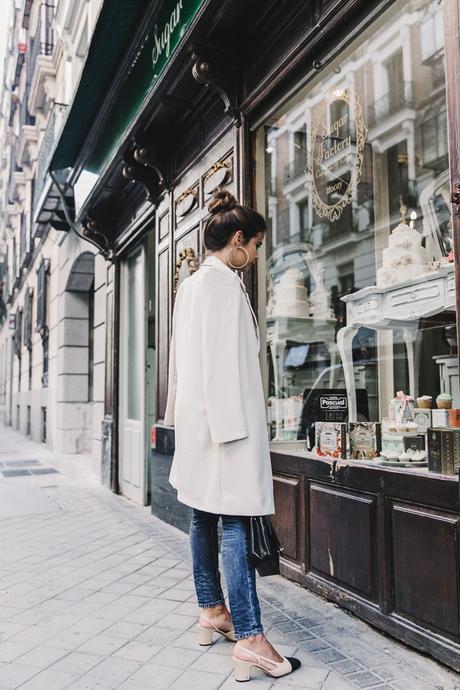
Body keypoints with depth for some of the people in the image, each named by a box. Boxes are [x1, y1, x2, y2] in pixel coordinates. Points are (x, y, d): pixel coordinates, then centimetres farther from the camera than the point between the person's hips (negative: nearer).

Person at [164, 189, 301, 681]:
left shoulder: (190, 284, 17)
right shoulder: (224, 283, -12)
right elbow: (225, 361, -18)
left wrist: (180, 415, 23)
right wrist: (232, 429, -19)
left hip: (196, 417, 10)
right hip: (222, 416, -10)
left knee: (204, 516, 14)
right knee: (234, 521, -8)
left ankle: (211, 611, 26)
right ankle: (249, 640, -2)